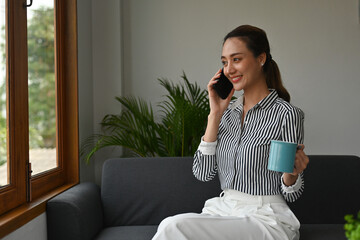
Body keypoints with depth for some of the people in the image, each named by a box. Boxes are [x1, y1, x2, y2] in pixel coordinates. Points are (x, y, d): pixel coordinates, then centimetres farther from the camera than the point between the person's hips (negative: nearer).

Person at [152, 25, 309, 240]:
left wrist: (291, 172, -25)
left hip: (266, 219, -5)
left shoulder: (286, 114, -8)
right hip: (223, 211, 5)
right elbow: (203, 173, 0)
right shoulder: (228, 111, 10)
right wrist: (215, 114, -3)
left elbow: (290, 195, -3)